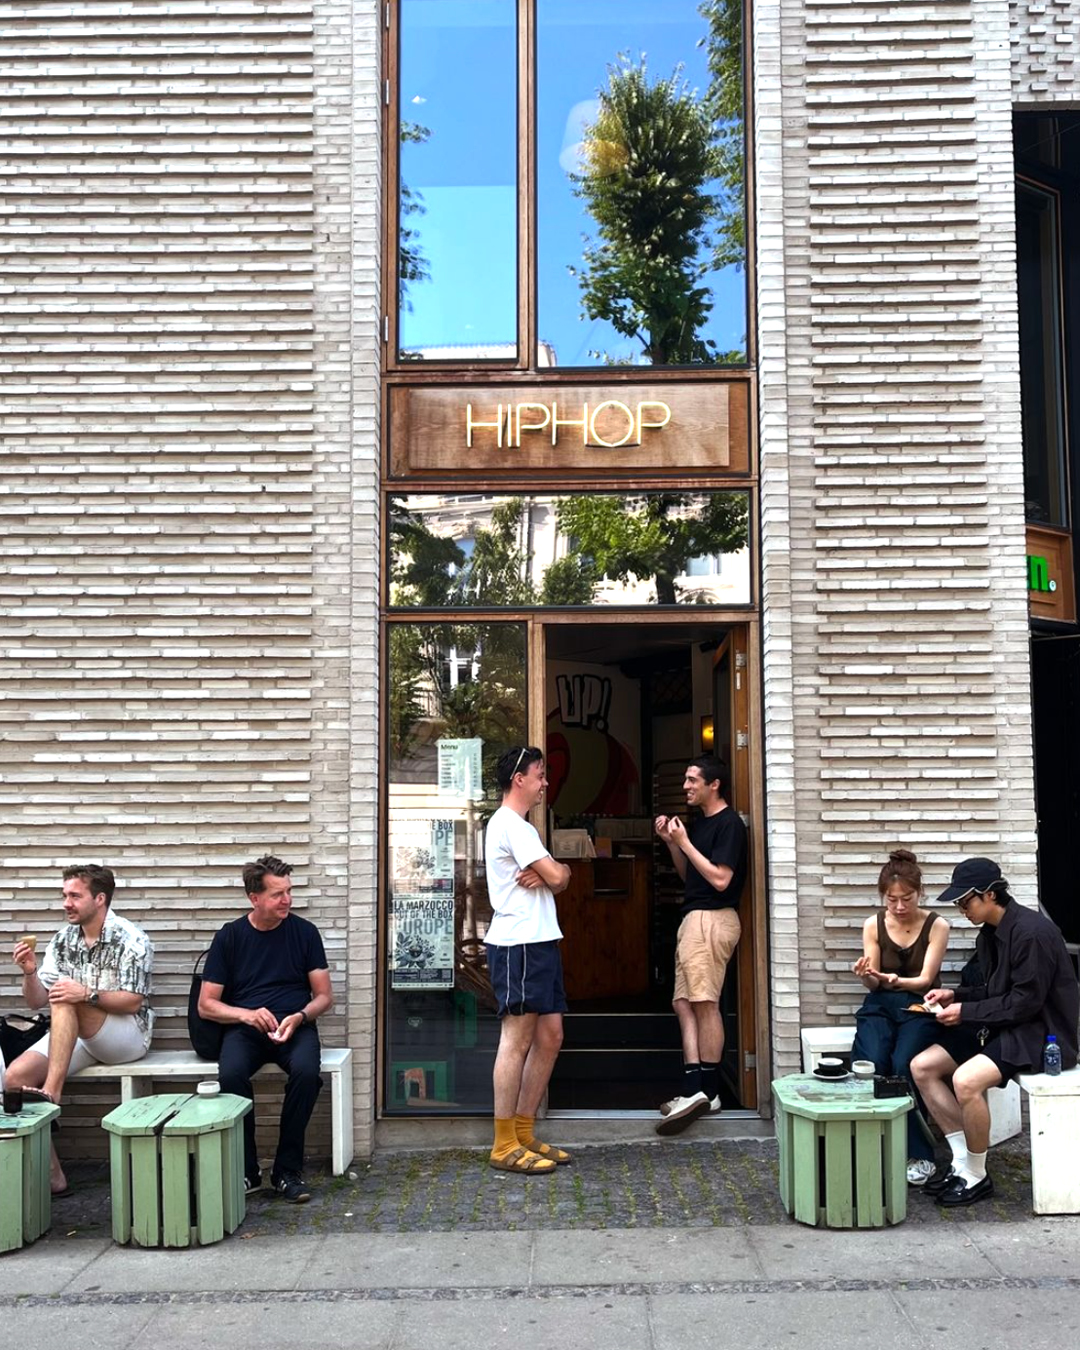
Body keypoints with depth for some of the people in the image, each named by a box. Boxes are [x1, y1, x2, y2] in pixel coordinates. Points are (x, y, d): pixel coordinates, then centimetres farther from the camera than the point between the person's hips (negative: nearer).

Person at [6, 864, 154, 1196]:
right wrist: (30, 972, -13)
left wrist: (88, 994, -29)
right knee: (16, 1075, -17)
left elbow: (133, 1002, -14)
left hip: (127, 1035, -6)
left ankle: (50, 1094, -31)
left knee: (64, 1001, -30)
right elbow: (37, 1000, 7)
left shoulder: (131, 939, -10)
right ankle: (51, 1176, -15)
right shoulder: (63, 939, 8)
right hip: (73, 1034, 6)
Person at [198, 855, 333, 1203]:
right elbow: (206, 1005, 5)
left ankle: (287, 1171, -17)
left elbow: (324, 996, 8)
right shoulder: (229, 937, 4)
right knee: (231, 1074, -33)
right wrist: (247, 1015, -14)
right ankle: (246, 1171, -15)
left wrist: (299, 1017, -13)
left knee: (306, 1070, -33)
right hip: (244, 1027, 0)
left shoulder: (304, 932, 6)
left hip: (295, 1026, 0)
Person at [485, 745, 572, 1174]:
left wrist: (545, 875, -8)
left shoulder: (521, 827, 22)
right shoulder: (509, 824, -11)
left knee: (549, 1037, 10)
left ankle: (524, 1134, 17)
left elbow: (557, 881, 14)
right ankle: (504, 1146, -1)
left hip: (541, 942, 10)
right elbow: (558, 878, -16)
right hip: (518, 943, -10)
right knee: (517, 1040, -7)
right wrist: (557, 871, 7)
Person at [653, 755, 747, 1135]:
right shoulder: (699, 822, 18)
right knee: (684, 1002, 5)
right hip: (695, 918, 10)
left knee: (704, 1003, -8)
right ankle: (693, 1089, 5)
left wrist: (684, 842, -14)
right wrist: (670, 842, 8)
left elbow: (720, 879, -18)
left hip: (713, 919, -10)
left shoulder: (729, 823, -11)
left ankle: (706, 1090, -4)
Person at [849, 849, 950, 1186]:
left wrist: (897, 980, -31)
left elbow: (925, 979, -9)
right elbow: (872, 985, 3)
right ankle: (917, 1152, -16)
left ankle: (916, 1156, -15)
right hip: (879, 1006, 2)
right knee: (872, 1064, -28)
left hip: (917, 1007, -2)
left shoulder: (936, 926, -5)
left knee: (902, 1066, -30)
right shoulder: (874, 925, 1)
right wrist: (866, 976, -22)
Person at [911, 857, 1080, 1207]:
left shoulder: (1031, 932, -21)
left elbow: (1026, 1002, -22)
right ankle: (962, 1159, 5)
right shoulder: (990, 934, 9)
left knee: (966, 1080, -32)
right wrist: (955, 995, 3)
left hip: (1041, 1033, -10)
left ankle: (976, 1177, -11)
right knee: (922, 1066, -2)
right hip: (1003, 1026, 10)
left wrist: (966, 1013, -17)